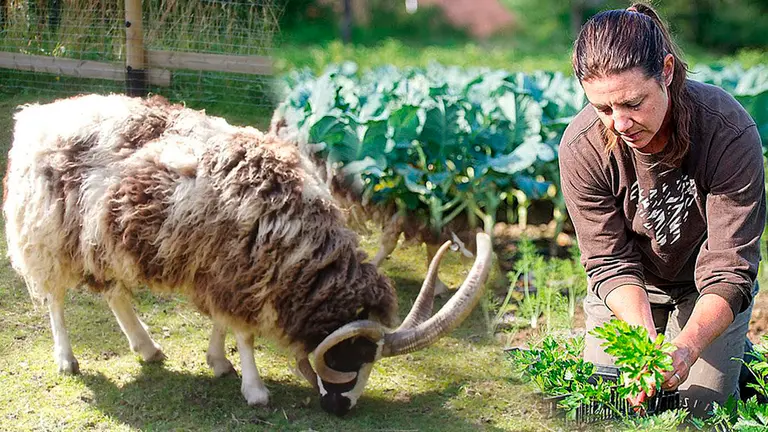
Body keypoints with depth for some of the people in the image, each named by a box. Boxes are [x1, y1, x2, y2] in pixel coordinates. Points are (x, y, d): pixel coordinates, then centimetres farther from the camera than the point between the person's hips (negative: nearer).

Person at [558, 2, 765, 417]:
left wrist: (688, 346, -47)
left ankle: (735, 356, 28)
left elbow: (729, 268, -30)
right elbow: (610, 262, -21)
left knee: (698, 407, -4)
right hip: (628, 291, 2)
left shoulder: (730, 132, -33)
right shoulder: (581, 148, -28)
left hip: (706, 292, -1)